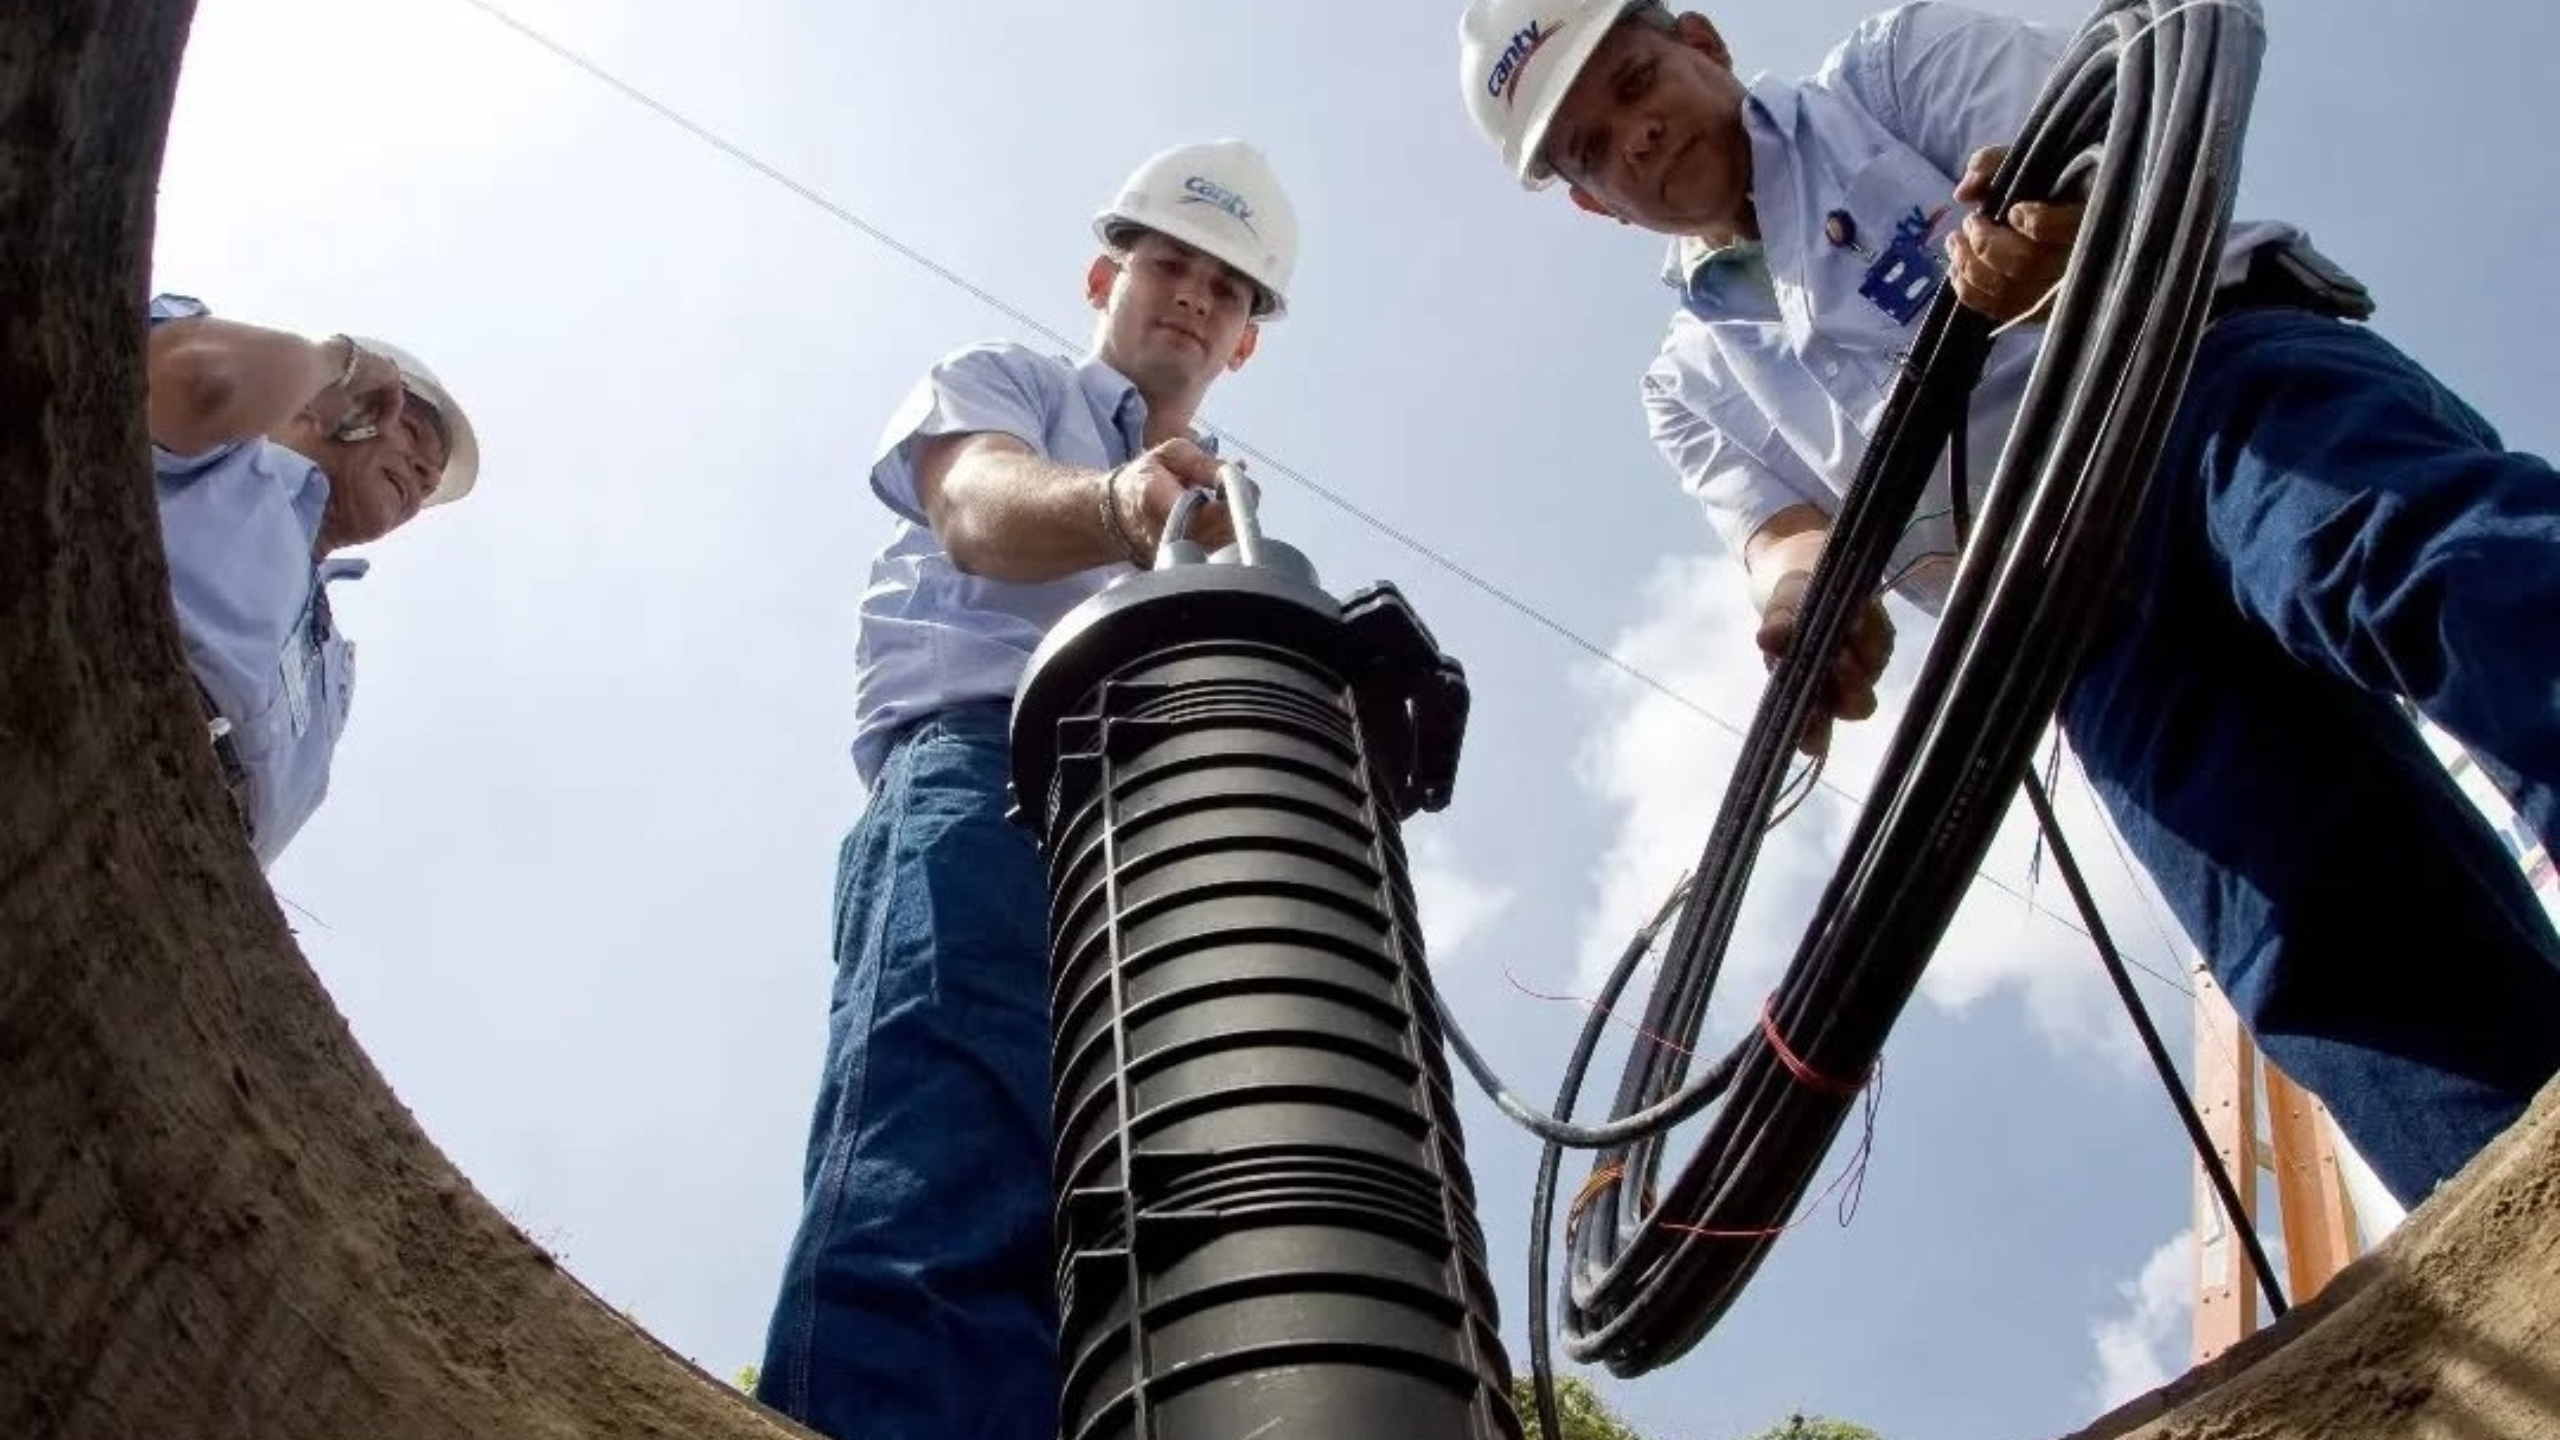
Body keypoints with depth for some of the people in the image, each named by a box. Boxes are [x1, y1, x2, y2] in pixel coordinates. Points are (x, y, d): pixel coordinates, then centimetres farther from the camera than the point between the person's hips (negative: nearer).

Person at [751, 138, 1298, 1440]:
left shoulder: (1239, 518, 39)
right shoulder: (1000, 382, 26)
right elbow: (982, 510, -2)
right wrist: (1116, 502, -26)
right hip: (988, 778, -4)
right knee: (935, 1198, -28)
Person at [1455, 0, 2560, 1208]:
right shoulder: (1694, 380, 25)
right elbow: (1777, 524, 7)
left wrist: (2052, 229, -26)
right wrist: (1805, 587, -21)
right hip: (2091, 609, 3)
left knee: (2442, 554, -36)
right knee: (2347, 952, -18)